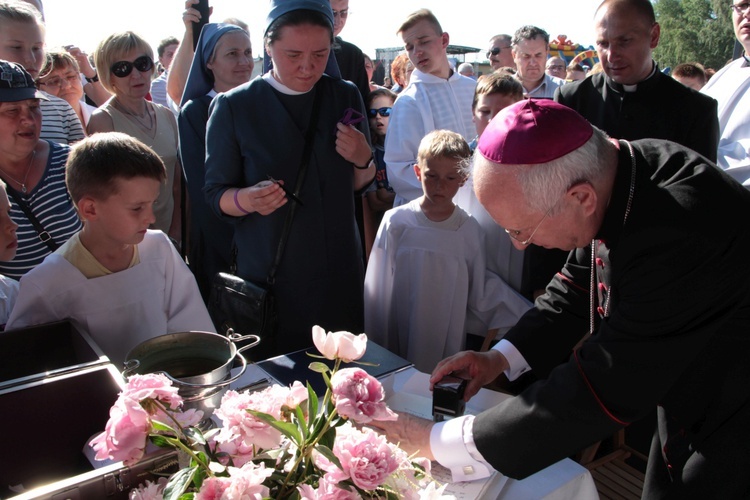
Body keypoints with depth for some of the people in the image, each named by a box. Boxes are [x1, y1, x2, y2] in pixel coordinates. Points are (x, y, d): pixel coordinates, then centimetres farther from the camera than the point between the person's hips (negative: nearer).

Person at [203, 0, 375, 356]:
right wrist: (247, 199, -25)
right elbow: (216, 196, -4)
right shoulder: (234, 107, -8)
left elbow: (359, 185, 9)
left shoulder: (345, 97, 2)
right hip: (267, 274, -2)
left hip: (339, 270, 3)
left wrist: (363, 160, -13)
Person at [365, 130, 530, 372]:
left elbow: (480, 294, 4)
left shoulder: (469, 229, -2)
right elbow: (377, 288, 1)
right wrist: (374, 351, 3)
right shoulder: (396, 222, -5)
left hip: (448, 346, 1)